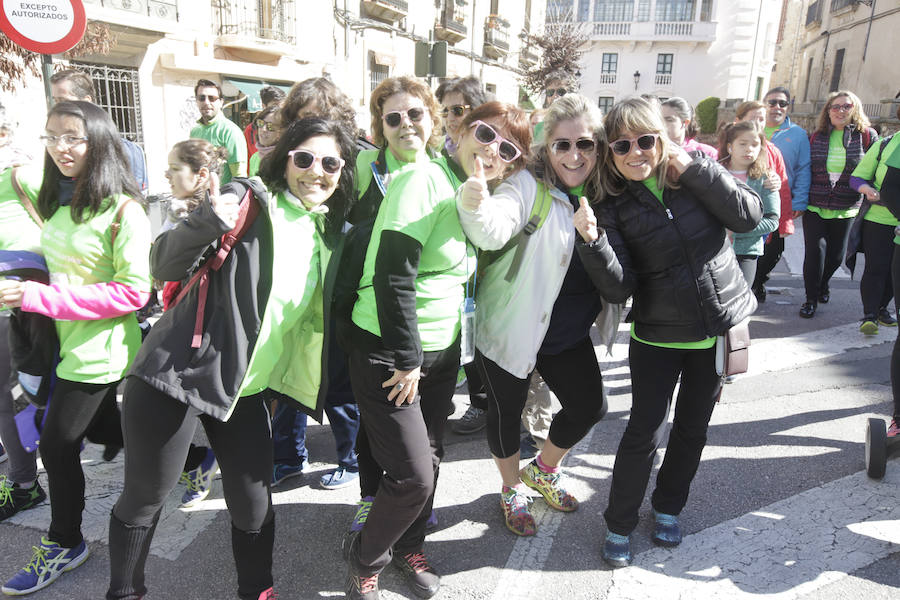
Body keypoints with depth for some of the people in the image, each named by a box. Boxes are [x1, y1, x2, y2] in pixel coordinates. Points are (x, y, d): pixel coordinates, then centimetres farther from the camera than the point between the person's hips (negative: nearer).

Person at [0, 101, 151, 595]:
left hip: (98, 348, -8)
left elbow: (134, 291, -23)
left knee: (57, 446, 2)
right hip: (68, 342, 8)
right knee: (102, 428, 22)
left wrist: (41, 298, -24)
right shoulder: (56, 203, 7)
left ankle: (63, 545, 25)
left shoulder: (122, 210, -18)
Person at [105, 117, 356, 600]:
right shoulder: (248, 199, -11)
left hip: (244, 389, 5)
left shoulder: (327, 235, 8)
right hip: (180, 375, -5)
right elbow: (165, 266, -14)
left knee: (254, 506, 9)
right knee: (144, 500, 10)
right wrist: (210, 220, -31)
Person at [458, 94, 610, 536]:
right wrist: (475, 204, -57)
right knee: (507, 410, 10)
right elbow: (493, 230, -37)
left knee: (590, 407, 13)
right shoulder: (529, 186, -17)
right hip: (511, 325, -6)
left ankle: (543, 470, 43)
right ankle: (513, 490, 39)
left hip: (568, 330, 6)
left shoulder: (601, 196, 1)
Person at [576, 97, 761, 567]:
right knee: (645, 431, 0)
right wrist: (592, 241, -33)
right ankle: (619, 525, 21)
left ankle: (668, 508, 38)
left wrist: (694, 169, -19)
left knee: (693, 426, 15)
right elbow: (618, 289, -16)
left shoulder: (698, 174, -4)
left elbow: (749, 216, -14)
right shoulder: (613, 207, -9)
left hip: (722, 324, 2)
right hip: (658, 337, -2)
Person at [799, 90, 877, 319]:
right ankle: (811, 298, 6)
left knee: (836, 255, 8)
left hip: (846, 210, 0)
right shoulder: (817, 137, 5)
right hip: (814, 207, 0)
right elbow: (804, 169, 10)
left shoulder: (867, 136, 2)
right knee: (815, 250, -9)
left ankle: (822, 285, 39)